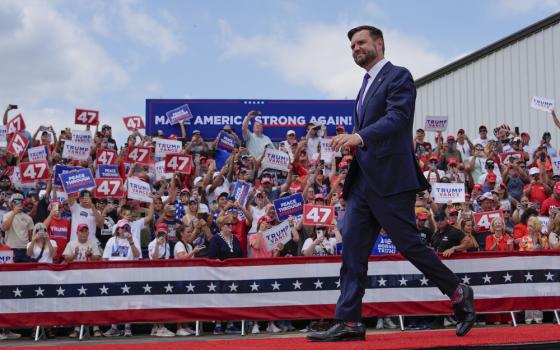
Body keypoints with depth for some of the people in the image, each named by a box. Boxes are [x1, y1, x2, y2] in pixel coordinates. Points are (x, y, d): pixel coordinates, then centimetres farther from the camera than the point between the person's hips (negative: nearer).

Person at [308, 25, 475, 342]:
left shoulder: (398, 77, -6)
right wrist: (350, 144, 8)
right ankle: (349, 323, 1)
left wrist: (359, 137, -35)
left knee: (409, 244, -4)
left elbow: (396, 117, -22)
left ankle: (459, 294, 16)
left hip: (391, 179, -8)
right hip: (363, 180, 8)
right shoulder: (366, 85, 21)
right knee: (353, 248, 0)